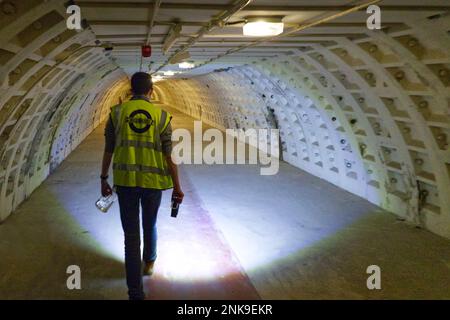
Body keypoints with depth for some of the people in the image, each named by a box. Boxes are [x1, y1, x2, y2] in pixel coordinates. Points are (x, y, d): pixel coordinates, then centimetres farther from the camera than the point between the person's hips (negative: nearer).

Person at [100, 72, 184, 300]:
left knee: (131, 234, 3)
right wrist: (177, 187, 0)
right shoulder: (161, 115, -3)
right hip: (153, 180, 1)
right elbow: (169, 155, -6)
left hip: (125, 180, 0)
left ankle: (136, 291, 1)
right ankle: (149, 262, 49)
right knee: (150, 224, 25)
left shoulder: (117, 112, -2)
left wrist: (103, 179, 12)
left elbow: (108, 150, 0)